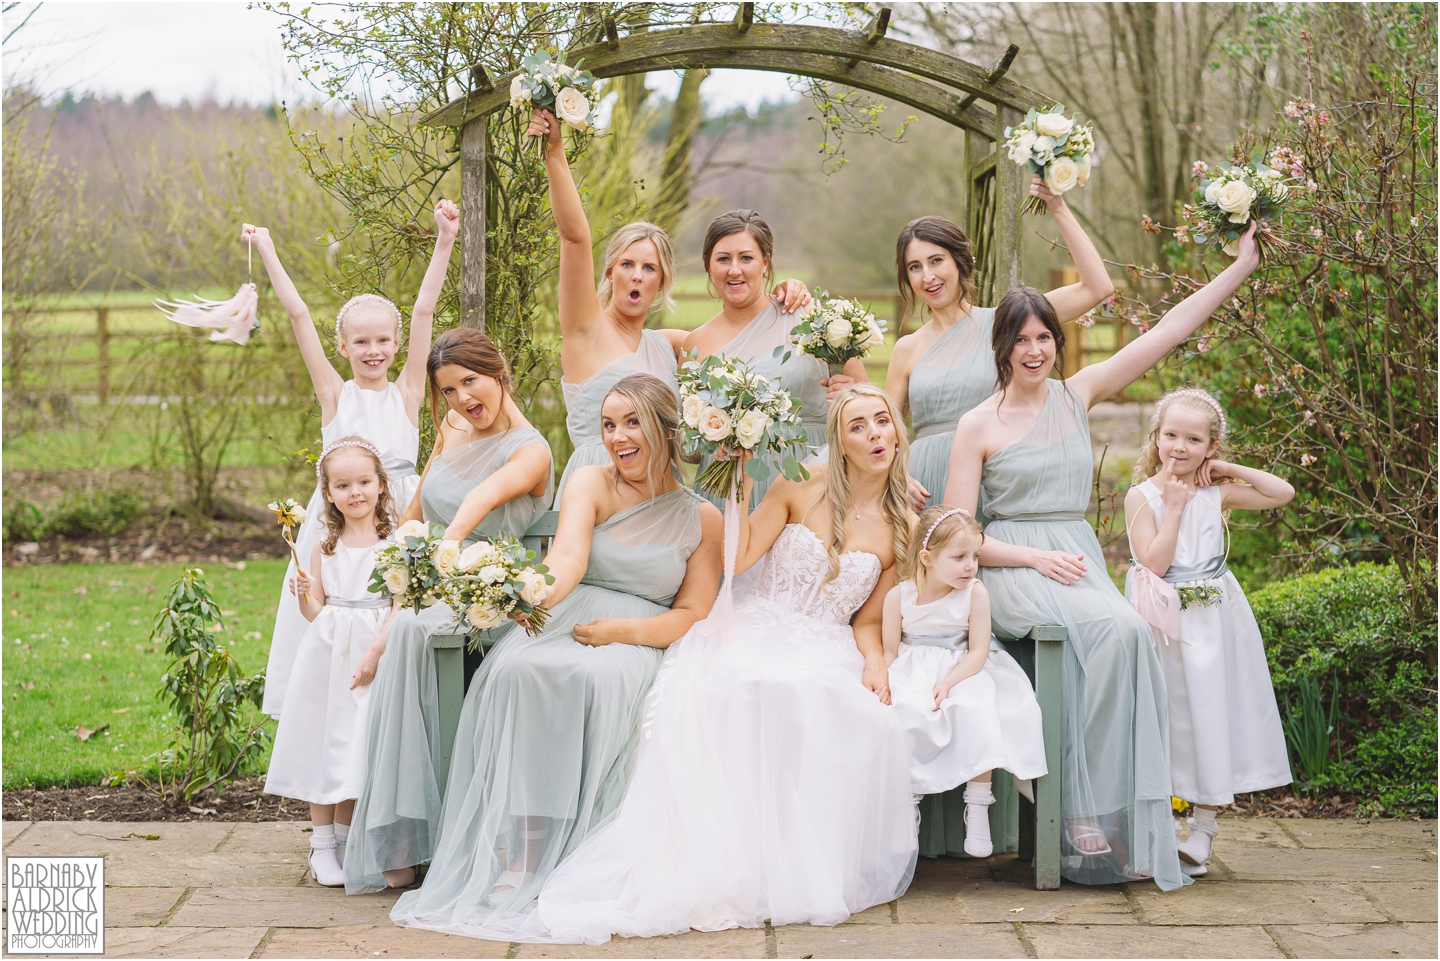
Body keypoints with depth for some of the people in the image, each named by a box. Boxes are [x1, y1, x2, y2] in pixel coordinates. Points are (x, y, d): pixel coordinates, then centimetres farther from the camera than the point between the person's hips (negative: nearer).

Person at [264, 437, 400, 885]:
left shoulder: (393, 541, -3)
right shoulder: (326, 547, 7)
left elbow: (401, 606, -8)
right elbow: (316, 611, 9)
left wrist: (375, 654, -17)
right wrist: (304, 597, -13)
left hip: (374, 649, -3)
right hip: (327, 653, 3)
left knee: (356, 745, 1)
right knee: (319, 741, 3)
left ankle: (344, 841, 16)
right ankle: (321, 844, 12)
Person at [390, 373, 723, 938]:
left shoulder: (702, 520, 9)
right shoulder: (592, 484, 6)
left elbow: (693, 616, 3)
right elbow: (568, 555, -14)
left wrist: (621, 629, -14)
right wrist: (535, 595, -37)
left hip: (640, 639, -1)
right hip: (565, 620, 1)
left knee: (599, 678, -37)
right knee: (516, 670, -34)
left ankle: (575, 846, -31)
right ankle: (519, 849, -32)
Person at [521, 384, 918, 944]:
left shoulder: (900, 529, 10)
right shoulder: (801, 489, 6)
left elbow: (867, 621, 12)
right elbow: (737, 558, -3)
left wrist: (874, 664, -8)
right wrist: (739, 480, -5)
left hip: (826, 654, 1)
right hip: (756, 635, -1)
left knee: (862, 717, -36)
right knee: (718, 690, -37)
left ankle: (808, 872, -21)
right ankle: (718, 869, -34)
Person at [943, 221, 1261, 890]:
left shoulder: (1078, 394, 12)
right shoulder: (978, 426, 3)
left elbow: (1170, 330, 10)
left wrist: (1243, 265, 8)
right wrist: (1038, 558, -13)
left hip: (1077, 557, 3)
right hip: (1011, 571, -3)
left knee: (1122, 635, -32)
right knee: (1120, 628, -32)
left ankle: (1102, 815, -28)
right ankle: (1090, 818, -27)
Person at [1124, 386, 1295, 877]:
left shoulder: (1217, 493, 4)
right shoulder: (1142, 496, -5)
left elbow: (1283, 493, 2)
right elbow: (1155, 563, -15)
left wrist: (1229, 469, -2)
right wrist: (1174, 507, -15)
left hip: (1212, 621, 2)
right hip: (1163, 622, -2)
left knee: (1211, 713, 2)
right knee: (1165, 718, 3)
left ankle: (1203, 826, 11)